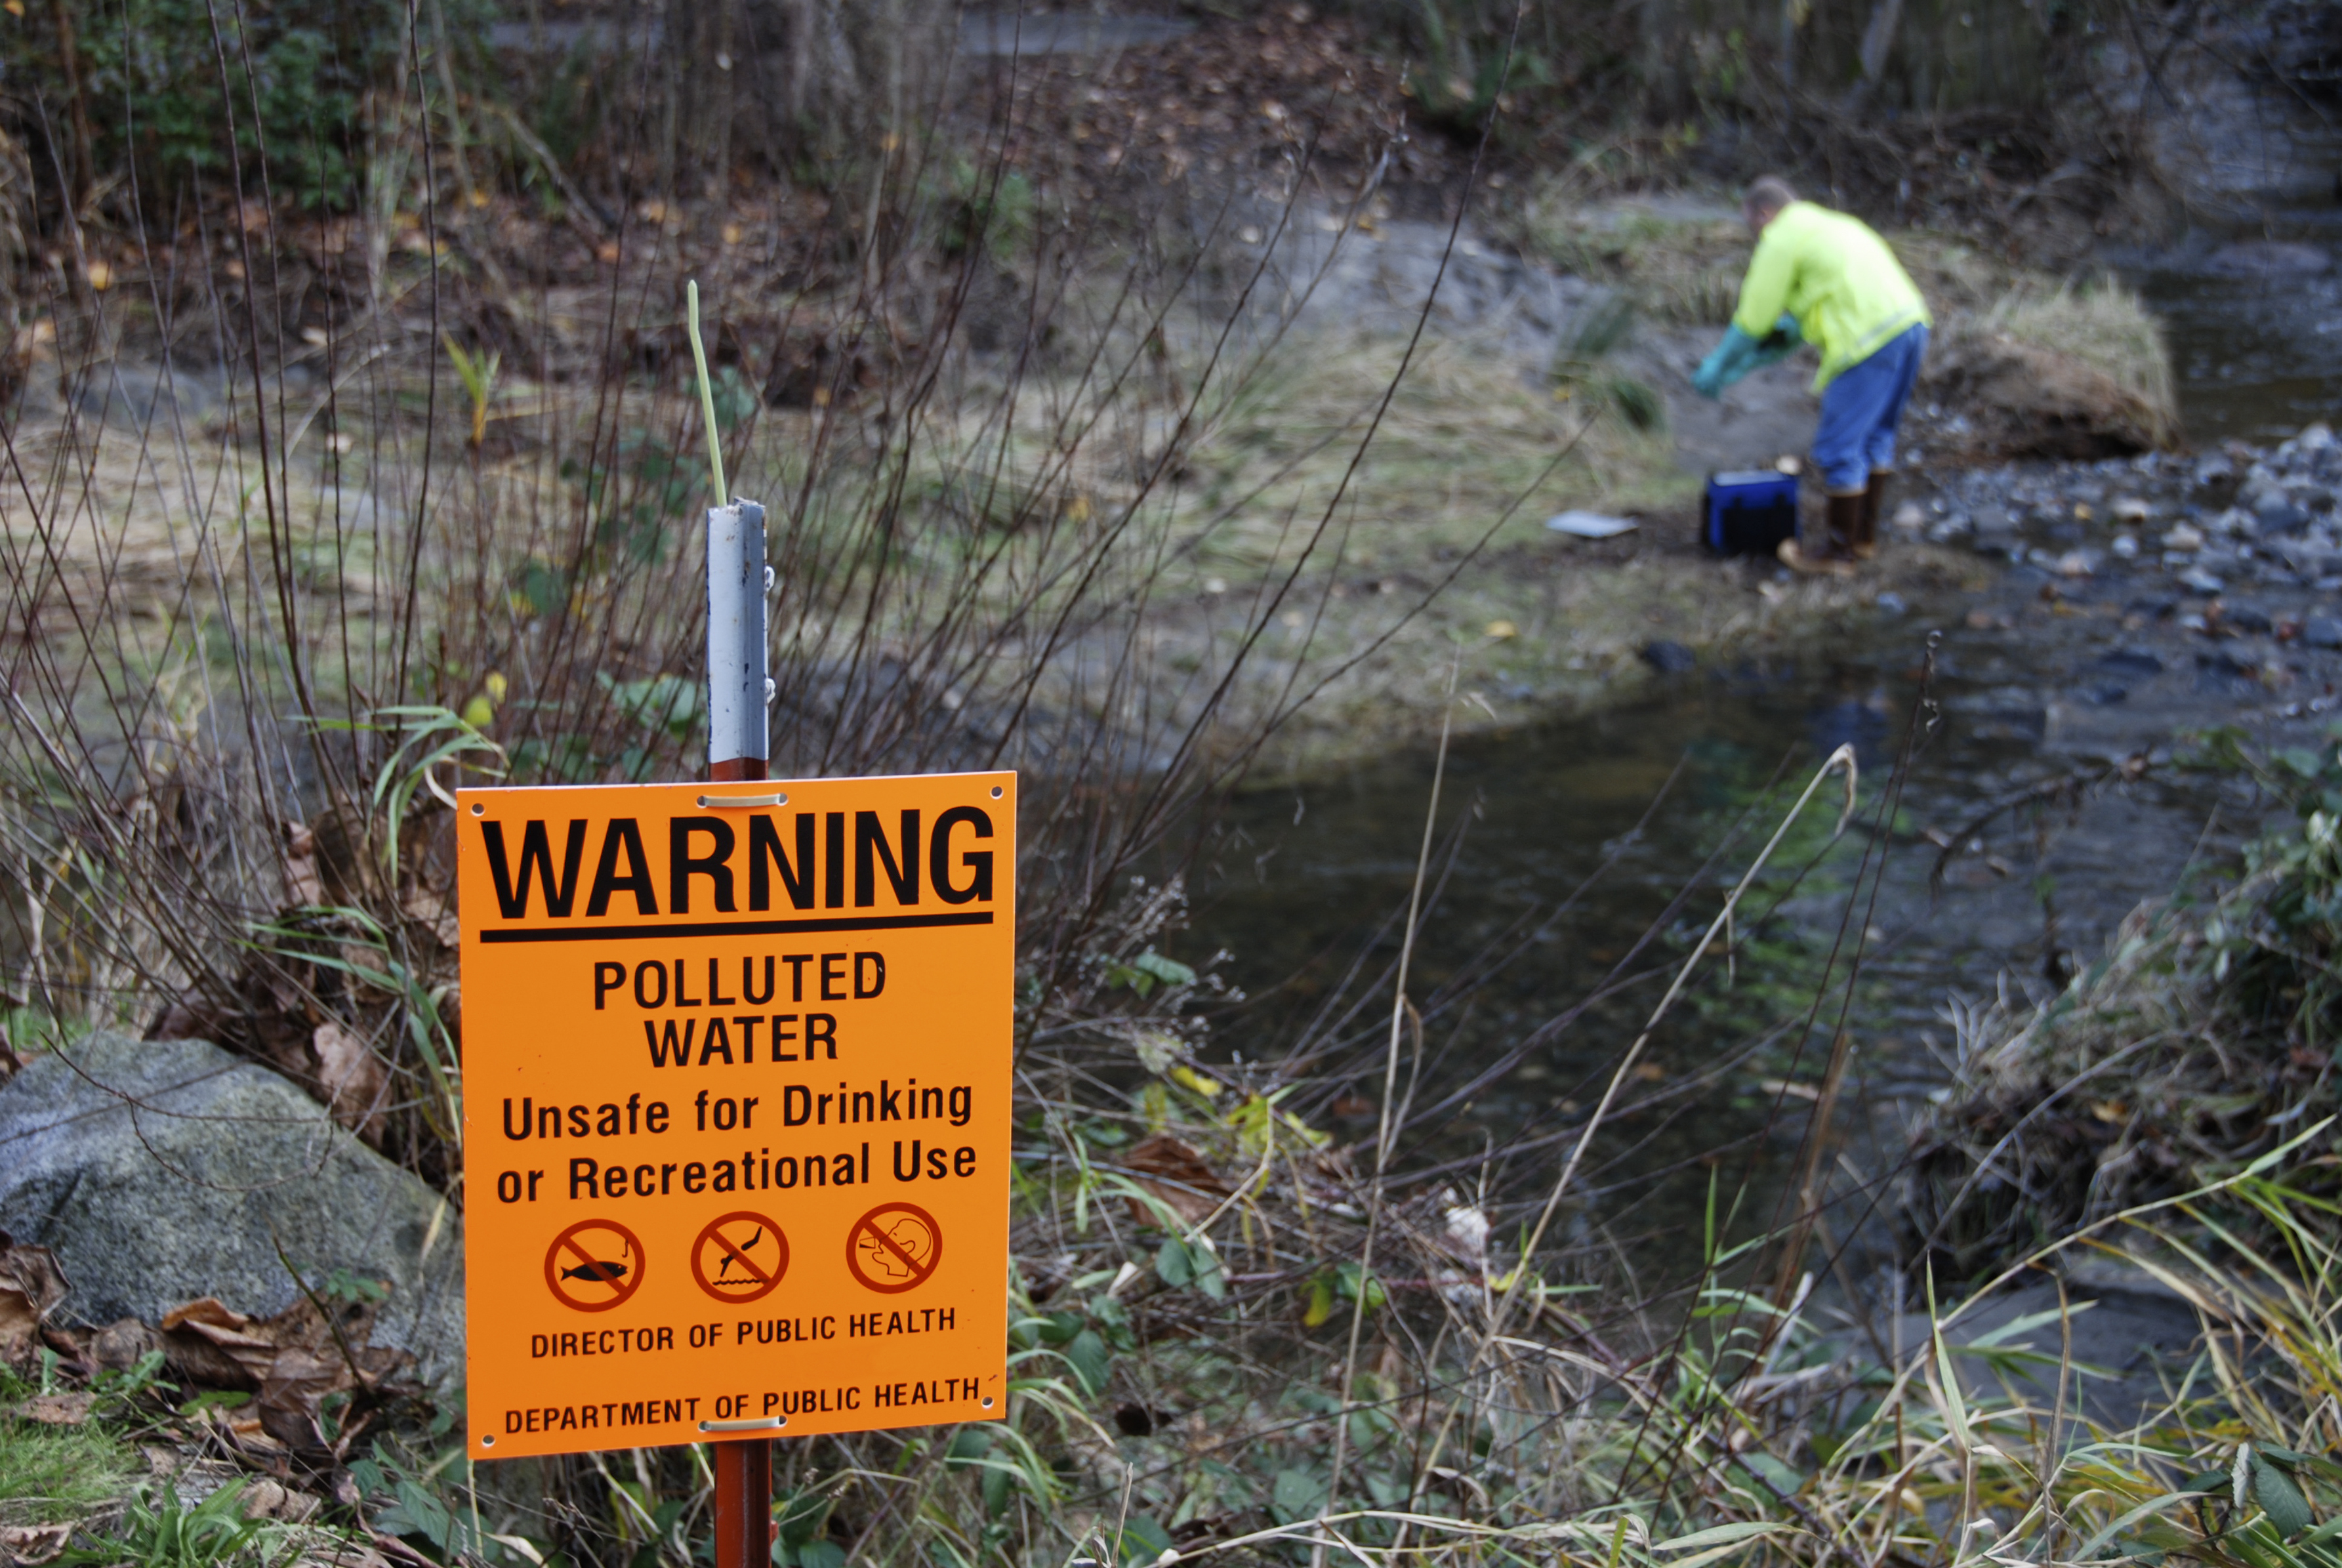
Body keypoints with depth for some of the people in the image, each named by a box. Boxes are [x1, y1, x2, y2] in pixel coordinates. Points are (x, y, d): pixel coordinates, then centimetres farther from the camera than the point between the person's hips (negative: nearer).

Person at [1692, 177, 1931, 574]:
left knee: (1838, 448, 1)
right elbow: (1798, 324, 31)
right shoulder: (1829, 225, 29)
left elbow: (1754, 322, 3)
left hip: (1871, 341, -9)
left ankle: (1838, 550, 9)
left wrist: (1715, 370, 17)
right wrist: (1741, 369, 32)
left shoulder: (1781, 238, 2)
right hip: (1911, 323, 9)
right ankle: (1864, 536, 31)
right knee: (1875, 437, 21)